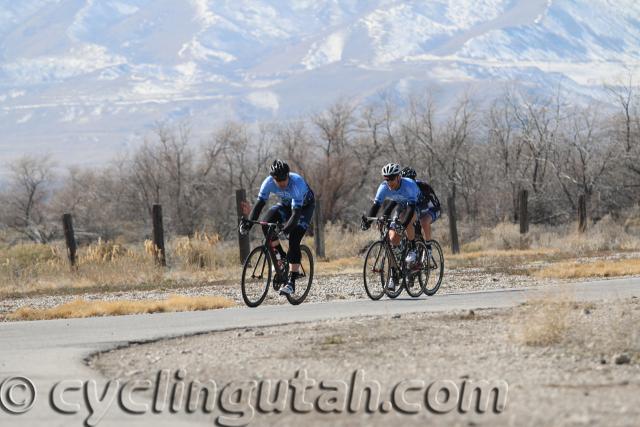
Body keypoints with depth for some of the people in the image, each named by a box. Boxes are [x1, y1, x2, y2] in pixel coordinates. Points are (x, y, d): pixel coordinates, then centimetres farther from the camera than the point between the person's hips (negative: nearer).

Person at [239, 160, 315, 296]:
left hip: (305, 206, -4)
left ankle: (291, 283, -16)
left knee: (294, 241, -20)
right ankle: (281, 255, -4)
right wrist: (248, 223, -40)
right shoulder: (269, 182, -27)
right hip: (286, 204, 4)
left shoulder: (297, 183, -39)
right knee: (266, 224, -25)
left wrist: (285, 230, -55)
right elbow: (259, 204, -26)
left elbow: (296, 212, -43)